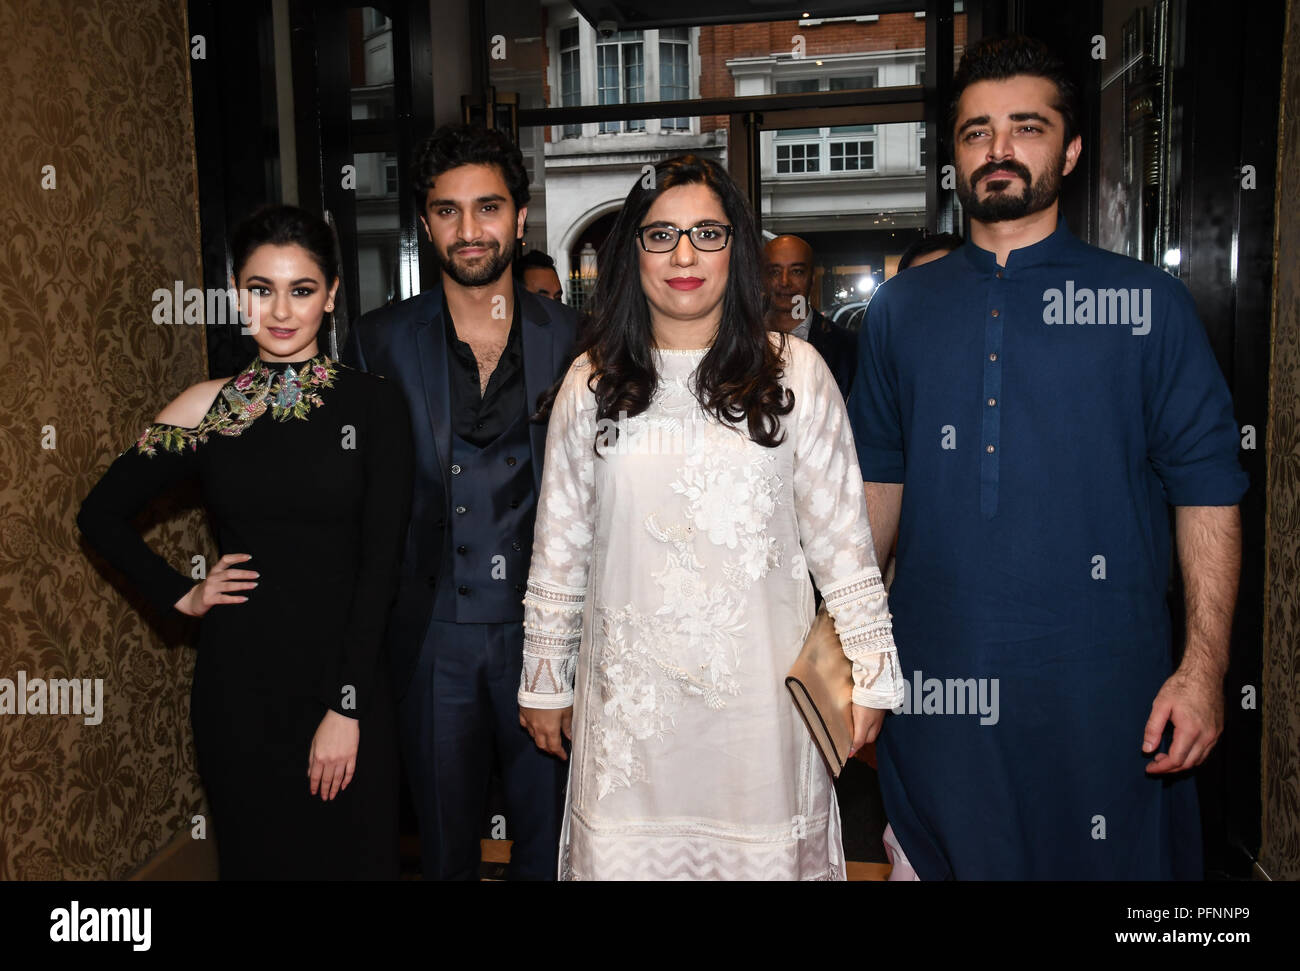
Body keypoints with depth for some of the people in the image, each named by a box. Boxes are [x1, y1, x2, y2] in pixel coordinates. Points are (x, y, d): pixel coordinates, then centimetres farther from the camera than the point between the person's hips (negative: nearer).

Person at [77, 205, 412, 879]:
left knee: (356, 855, 9)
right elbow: (101, 513, 13)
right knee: (257, 854, 16)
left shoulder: (373, 405, -5)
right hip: (238, 684, 2)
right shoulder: (209, 408, 1)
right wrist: (180, 594, 2)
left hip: (346, 676, -1)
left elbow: (381, 563, -8)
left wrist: (346, 706, -11)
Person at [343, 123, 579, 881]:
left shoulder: (567, 337, 0)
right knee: (446, 845, 16)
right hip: (431, 636, 1)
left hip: (538, 626, 0)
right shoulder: (381, 341, 1)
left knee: (550, 844, 11)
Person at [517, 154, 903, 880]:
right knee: (625, 852, 6)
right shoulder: (593, 384, 4)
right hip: (629, 691, 1)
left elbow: (842, 536, 2)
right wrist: (545, 681, 11)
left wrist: (870, 674, 2)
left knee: (765, 852, 5)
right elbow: (559, 548, 8)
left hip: (760, 687, -1)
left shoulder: (795, 373, 0)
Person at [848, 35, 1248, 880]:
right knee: (936, 852, 15)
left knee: (1105, 857, 10)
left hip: (1097, 681, -2)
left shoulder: (1148, 302, -1)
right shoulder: (901, 307, 7)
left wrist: (1204, 667, -10)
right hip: (935, 676, 2)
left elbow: (1208, 492, -2)